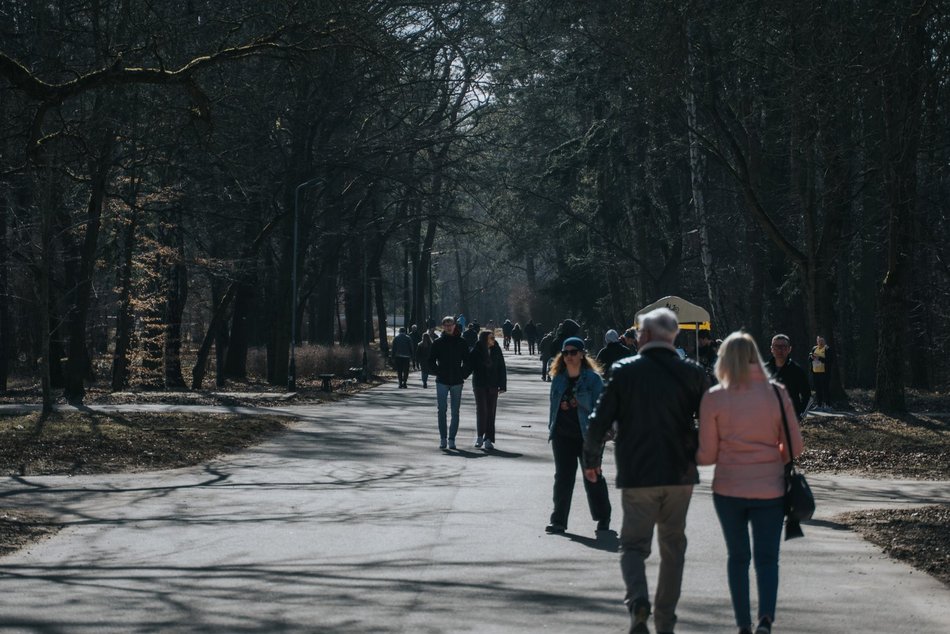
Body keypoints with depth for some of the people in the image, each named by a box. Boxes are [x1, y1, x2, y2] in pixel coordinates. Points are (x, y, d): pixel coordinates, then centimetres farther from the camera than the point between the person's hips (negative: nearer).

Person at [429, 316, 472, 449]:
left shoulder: (461, 343, 5)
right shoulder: (437, 343, 4)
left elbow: (468, 362, 9)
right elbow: (431, 360, 6)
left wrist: (463, 375, -2)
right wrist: (438, 372, -4)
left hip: (457, 382, 0)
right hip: (442, 382, 0)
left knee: (455, 412, 1)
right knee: (442, 411, -2)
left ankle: (452, 439, 6)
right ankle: (443, 438, 4)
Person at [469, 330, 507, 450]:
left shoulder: (496, 351, 2)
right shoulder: (476, 351, -5)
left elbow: (501, 369, 5)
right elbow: (470, 366, -5)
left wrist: (502, 386, 1)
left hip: (493, 385, 2)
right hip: (479, 385, -2)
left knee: (491, 412, 1)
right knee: (481, 410, -6)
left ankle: (488, 439, 4)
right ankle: (479, 436, 11)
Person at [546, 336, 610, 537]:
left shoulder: (593, 378, -6)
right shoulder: (558, 379, 8)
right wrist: (551, 429, 10)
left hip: (587, 436, -4)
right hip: (563, 436, 4)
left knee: (593, 477, 6)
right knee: (563, 477, 4)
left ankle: (603, 518, 21)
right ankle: (559, 520, 7)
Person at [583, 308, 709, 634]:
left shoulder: (624, 371, -5)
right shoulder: (692, 373, 0)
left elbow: (600, 420, -5)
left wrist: (591, 460, 9)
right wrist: (697, 455, 21)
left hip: (636, 475, -2)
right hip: (680, 474, 2)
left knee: (634, 543, 6)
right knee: (672, 547, 14)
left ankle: (638, 598, -21)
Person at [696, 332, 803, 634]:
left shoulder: (714, 398, -6)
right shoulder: (777, 393, -3)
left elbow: (707, 455, -3)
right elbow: (794, 447, 2)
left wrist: (690, 456, 18)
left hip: (729, 489, 0)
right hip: (770, 488, 0)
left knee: (738, 557, 15)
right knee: (767, 558, 6)